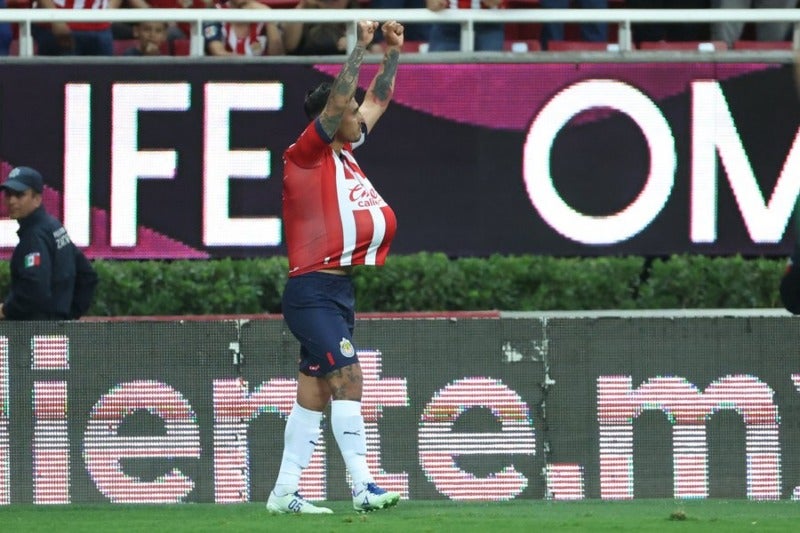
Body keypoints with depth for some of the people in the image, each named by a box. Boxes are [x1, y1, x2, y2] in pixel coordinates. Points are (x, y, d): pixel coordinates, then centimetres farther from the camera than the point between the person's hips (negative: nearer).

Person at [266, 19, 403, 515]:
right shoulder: (306, 155, -8)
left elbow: (377, 101, 24)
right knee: (348, 378, -17)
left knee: (314, 394, 7)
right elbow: (337, 101, -18)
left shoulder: (344, 153, 15)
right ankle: (363, 486, -22)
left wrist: (394, 50, 18)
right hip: (314, 290, -9)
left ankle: (285, 492, 10)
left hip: (338, 290, 9)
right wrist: (361, 46, -14)